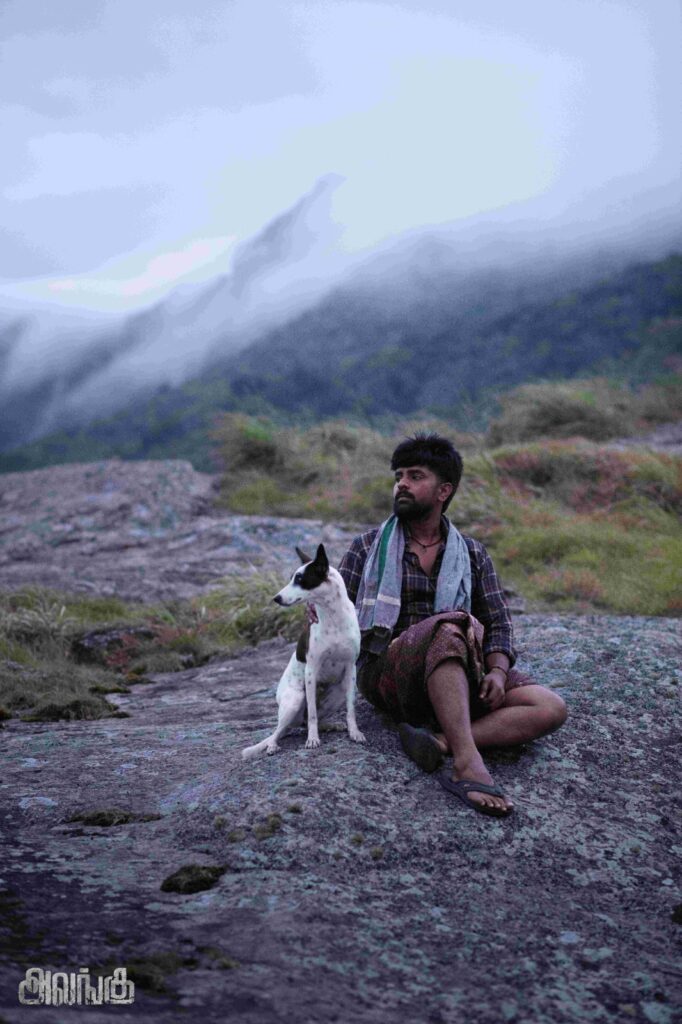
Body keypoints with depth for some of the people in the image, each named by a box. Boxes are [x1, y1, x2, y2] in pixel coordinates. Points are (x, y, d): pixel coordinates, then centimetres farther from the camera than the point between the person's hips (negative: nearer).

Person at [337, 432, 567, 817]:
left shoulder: (472, 554, 14)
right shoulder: (369, 547, 9)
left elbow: (498, 622, 10)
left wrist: (498, 672, -11)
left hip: (452, 679, 4)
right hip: (385, 671, -3)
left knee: (551, 708, -20)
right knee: (448, 628, -38)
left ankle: (440, 742, -38)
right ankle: (467, 766, -49)